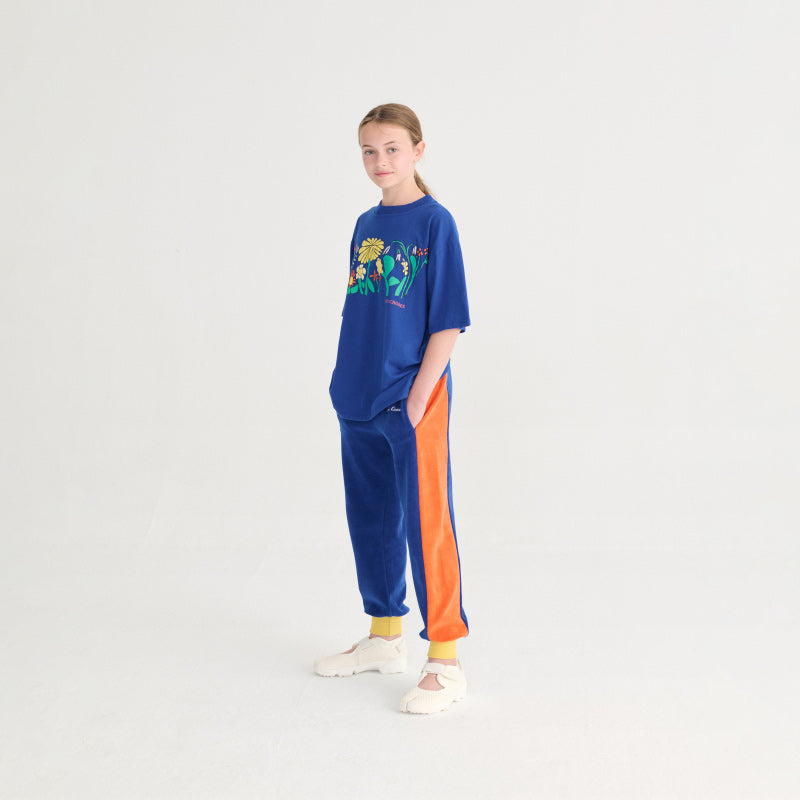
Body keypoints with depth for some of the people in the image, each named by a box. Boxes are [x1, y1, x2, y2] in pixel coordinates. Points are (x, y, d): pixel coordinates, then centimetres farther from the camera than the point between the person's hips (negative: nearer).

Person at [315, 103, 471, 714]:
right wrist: (348, 385, 11)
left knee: (426, 524, -5)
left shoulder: (434, 222, -8)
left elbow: (448, 321, -11)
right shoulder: (366, 225, 12)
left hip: (413, 401, -7)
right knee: (369, 518, 16)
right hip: (359, 402, 8)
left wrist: (418, 395, -16)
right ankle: (385, 639, 32)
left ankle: (446, 663, 5)